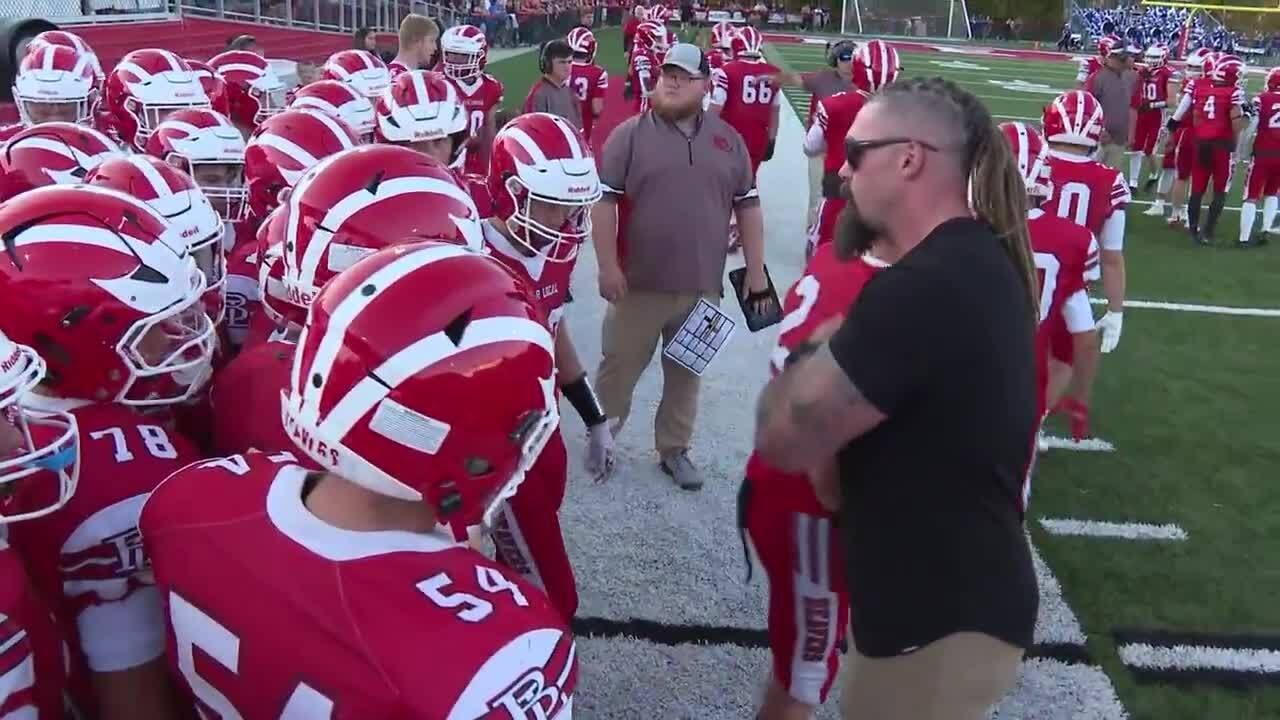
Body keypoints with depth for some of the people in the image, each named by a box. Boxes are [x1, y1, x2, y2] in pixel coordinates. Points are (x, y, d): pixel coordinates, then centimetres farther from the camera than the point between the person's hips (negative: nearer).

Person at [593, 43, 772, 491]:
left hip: (702, 285, 3)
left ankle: (674, 449, 29)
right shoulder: (630, 135, -5)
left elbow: (747, 207, 9)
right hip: (640, 282, -3)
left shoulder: (728, 140, 5)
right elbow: (604, 201, -6)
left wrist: (756, 271, 7)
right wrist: (608, 265, -12)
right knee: (619, 366, 10)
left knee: (685, 373, 14)